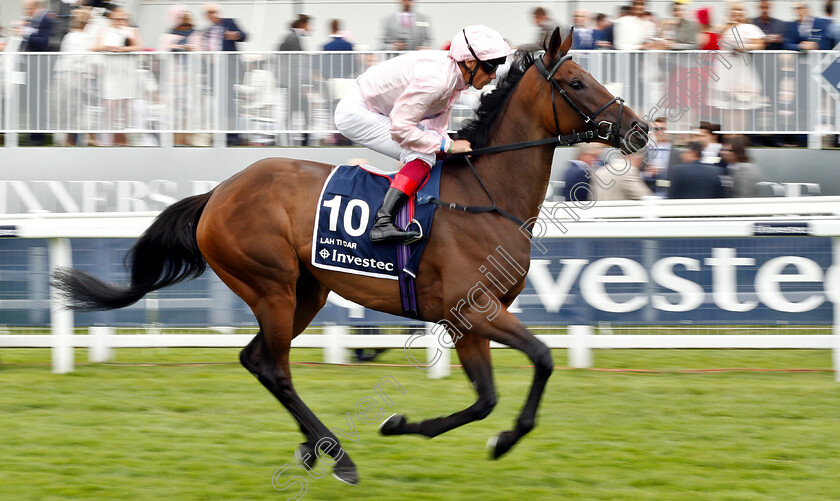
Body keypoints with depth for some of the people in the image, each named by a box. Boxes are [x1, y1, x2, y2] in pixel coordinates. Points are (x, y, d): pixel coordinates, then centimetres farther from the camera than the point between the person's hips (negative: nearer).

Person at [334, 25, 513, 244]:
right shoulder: (436, 79, -30)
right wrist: (447, 145, -24)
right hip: (355, 113, -10)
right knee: (422, 156, -21)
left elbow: (436, 128, 8)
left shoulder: (455, 77, 1)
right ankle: (382, 222, -30)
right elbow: (400, 129, -30)